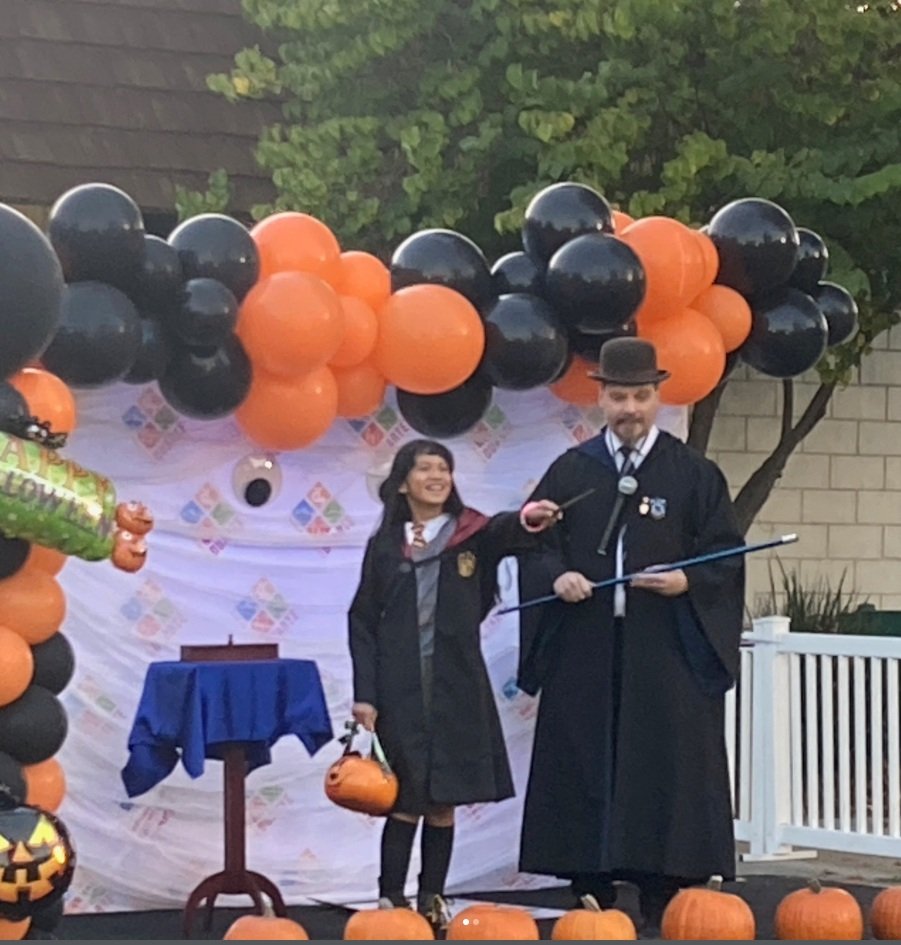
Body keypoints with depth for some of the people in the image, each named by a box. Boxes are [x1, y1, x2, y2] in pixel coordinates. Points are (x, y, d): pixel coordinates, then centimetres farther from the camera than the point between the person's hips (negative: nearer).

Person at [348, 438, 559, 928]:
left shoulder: (471, 534, 2)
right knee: (405, 797, -2)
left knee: (443, 800, 4)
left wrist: (527, 521, -45)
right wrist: (364, 693, -4)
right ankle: (390, 899, 3)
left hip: (456, 684, 1)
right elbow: (363, 621, 3)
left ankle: (433, 900, 12)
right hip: (401, 685, -1)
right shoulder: (385, 544, 3)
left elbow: (502, 533, -21)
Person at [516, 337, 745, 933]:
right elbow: (535, 545, 7)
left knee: (666, 771, -3)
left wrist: (688, 582, -16)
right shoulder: (570, 471, 9)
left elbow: (726, 555, 2)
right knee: (584, 771, 1)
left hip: (667, 658, -2)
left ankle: (663, 906, 2)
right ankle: (593, 899, 8)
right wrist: (557, 575, -13)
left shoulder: (694, 474, 4)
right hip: (584, 655, 2)